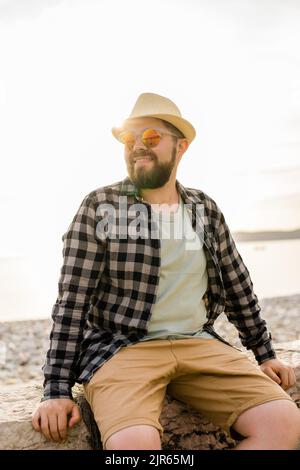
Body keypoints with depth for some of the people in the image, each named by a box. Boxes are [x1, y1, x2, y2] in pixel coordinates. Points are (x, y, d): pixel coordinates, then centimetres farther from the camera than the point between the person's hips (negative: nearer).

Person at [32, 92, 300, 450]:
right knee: (135, 442, -33)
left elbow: (238, 289, 18)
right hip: (120, 349, -4)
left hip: (198, 345, 5)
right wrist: (57, 389, -12)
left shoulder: (206, 210, 10)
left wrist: (265, 354, 19)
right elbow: (72, 301, -7)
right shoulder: (100, 207, -3)